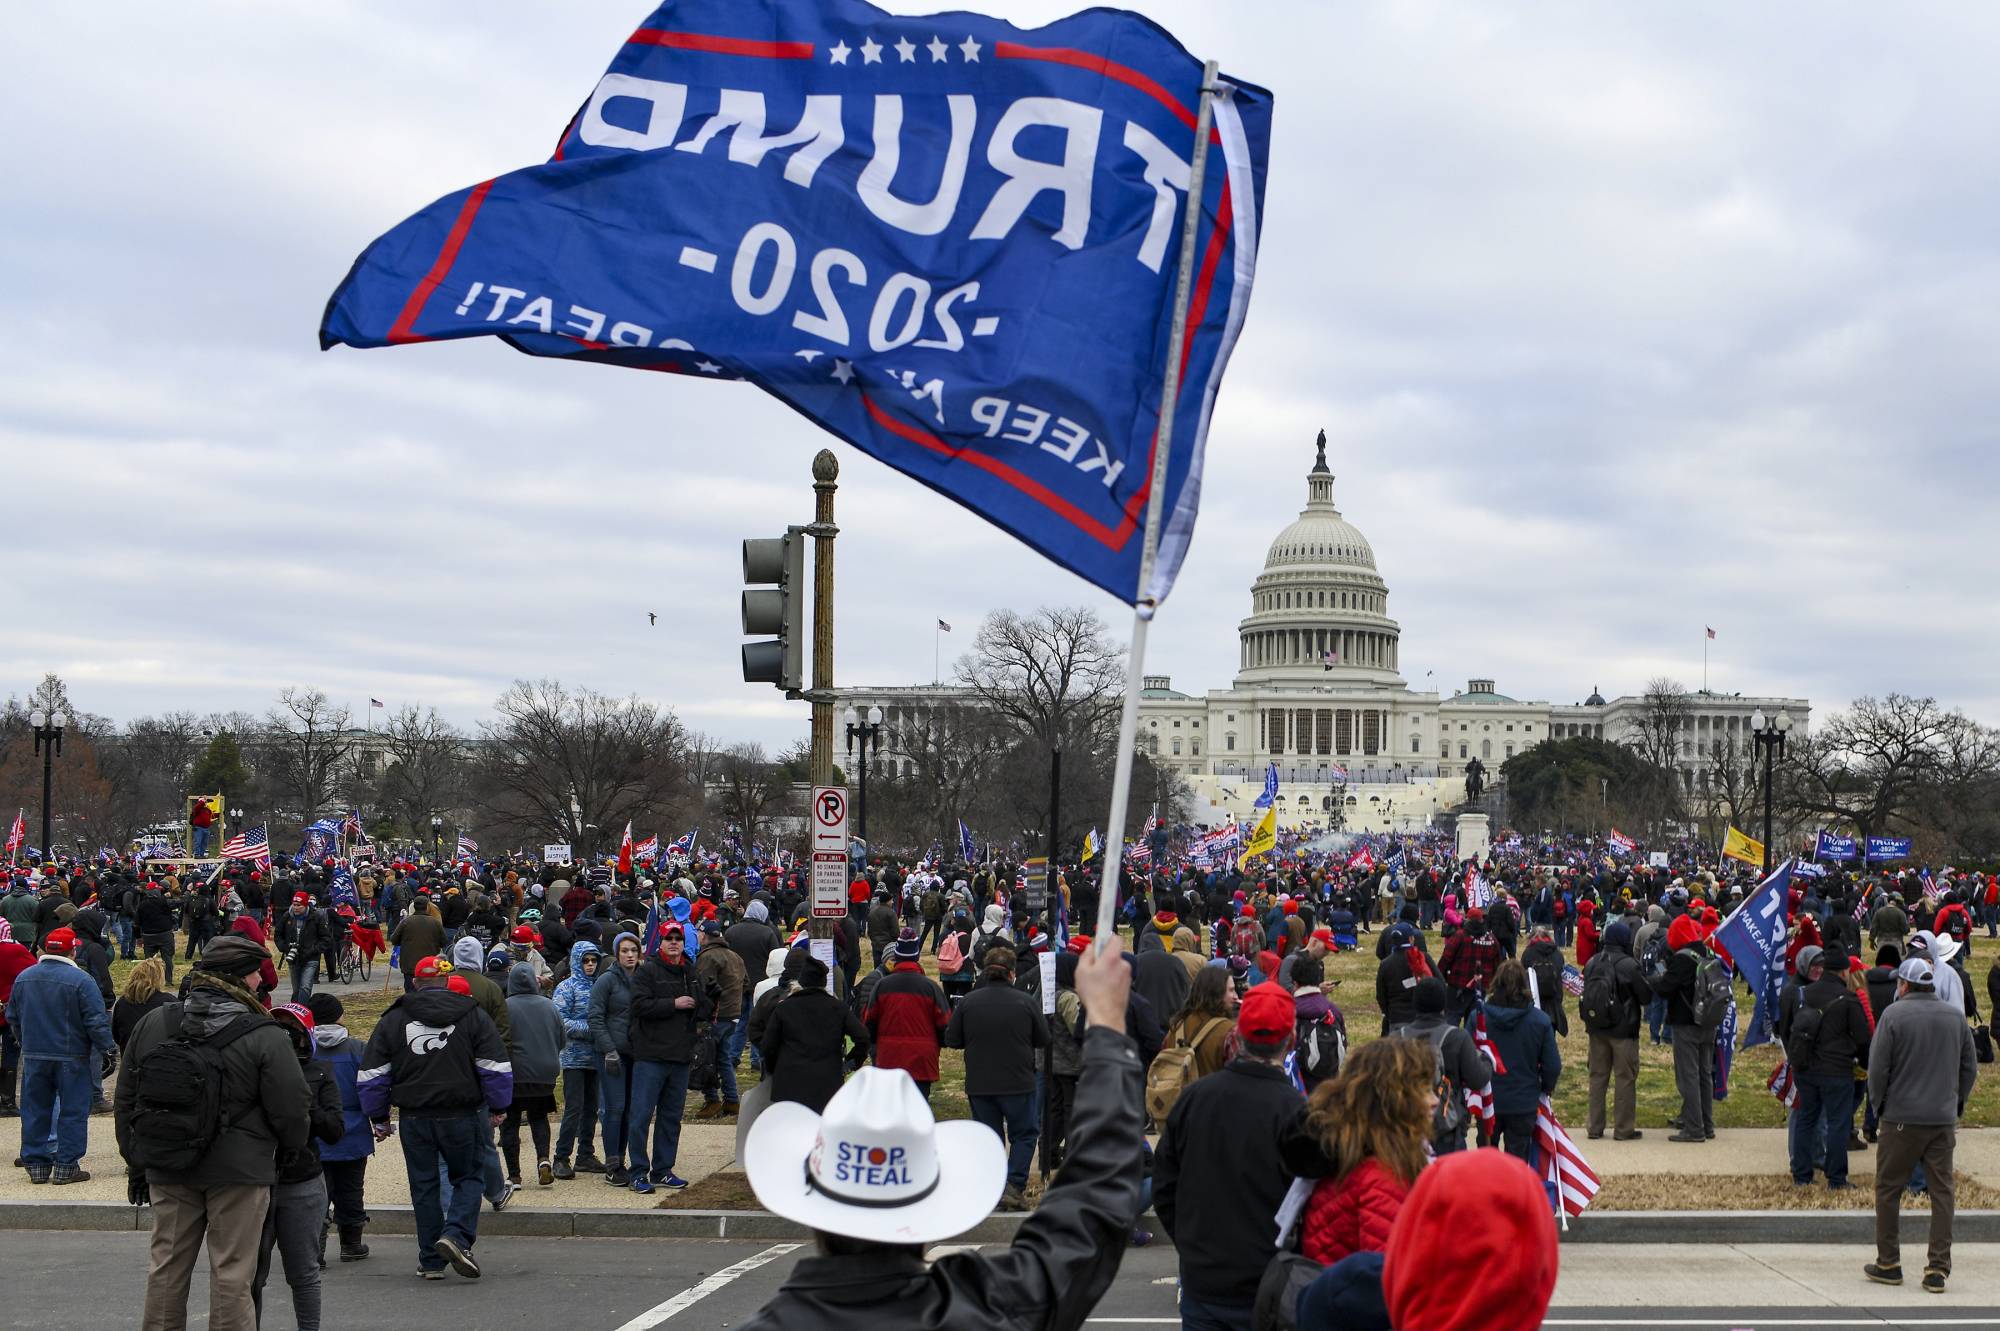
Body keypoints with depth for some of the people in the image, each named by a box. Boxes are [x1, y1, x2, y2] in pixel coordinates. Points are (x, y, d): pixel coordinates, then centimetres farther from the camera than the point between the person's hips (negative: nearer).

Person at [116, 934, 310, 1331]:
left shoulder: (153, 1024, 2)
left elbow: (125, 1099, 8)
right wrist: (290, 1150, 11)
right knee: (231, 1274, 4)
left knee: (166, 1268, 15)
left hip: (167, 1172, 4)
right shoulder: (265, 1038, -14)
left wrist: (136, 1163, 17)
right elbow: (292, 1110, -10)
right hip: (239, 1172, -4)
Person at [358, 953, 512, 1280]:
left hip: (414, 1118, 1)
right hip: (461, 1115, -1)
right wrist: (497, 1108, 11)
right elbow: (497, 1067, 0)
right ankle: (456, 1235, -14)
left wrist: (378, 1118, 16)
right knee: (467, 1177, 10)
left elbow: (373, 1075, 8)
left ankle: (431, 1261, 12)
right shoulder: (473, 1016, 1)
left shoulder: (393, 1020, 5)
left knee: (424, 1186, 10)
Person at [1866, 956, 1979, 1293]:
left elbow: (1877, 1067, -8)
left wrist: (1878, 1104, 6)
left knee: (1888, 1189, 8)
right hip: (1944, 1120, 4)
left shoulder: (1894, 1015, -8)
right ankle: (1938, 1268, 3)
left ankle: (1888, 1263, 12)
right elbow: (1970, 1067, 12)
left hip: (1902, 1117, -4)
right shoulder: (1955, 1018, 6)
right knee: (1943, 1191, 7)